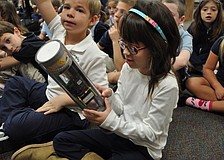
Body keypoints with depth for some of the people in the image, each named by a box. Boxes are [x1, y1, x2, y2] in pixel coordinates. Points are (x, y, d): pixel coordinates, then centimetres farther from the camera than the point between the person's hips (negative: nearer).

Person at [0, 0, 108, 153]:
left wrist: (64, 99, -25)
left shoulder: (95, 55, -23)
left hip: (71, 111, -8)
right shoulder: (60, 30, -5)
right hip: (50, 95, 8)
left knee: (16, 126, -22)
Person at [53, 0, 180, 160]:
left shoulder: (167, 85, -25)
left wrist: (111, 121, -28)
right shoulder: (128, 68, -6)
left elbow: (150, 133, -19)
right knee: (62, 140, 4)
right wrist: (109, 96, -18)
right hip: (120, 133, 7)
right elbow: (120, 109, 3)